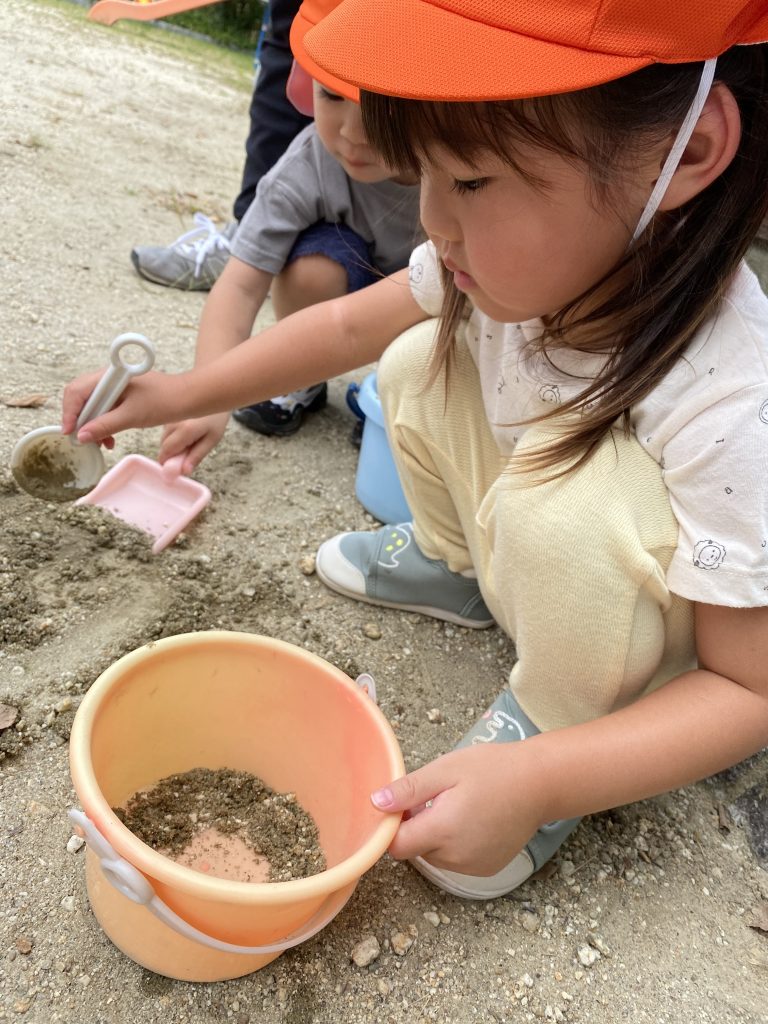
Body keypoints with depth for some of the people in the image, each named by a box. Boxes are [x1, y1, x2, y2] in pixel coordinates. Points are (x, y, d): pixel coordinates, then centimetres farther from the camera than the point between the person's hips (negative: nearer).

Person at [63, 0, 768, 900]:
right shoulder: (531, 250, -20)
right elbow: (352, 325, -5)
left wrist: (535, 783, -36)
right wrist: (181, 394, -4)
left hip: (668, 655, -5)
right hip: (556, 580, 6)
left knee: (570, 502, -37)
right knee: (419, 363, -7)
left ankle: (548, 728, -8)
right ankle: (461, 568, 17)